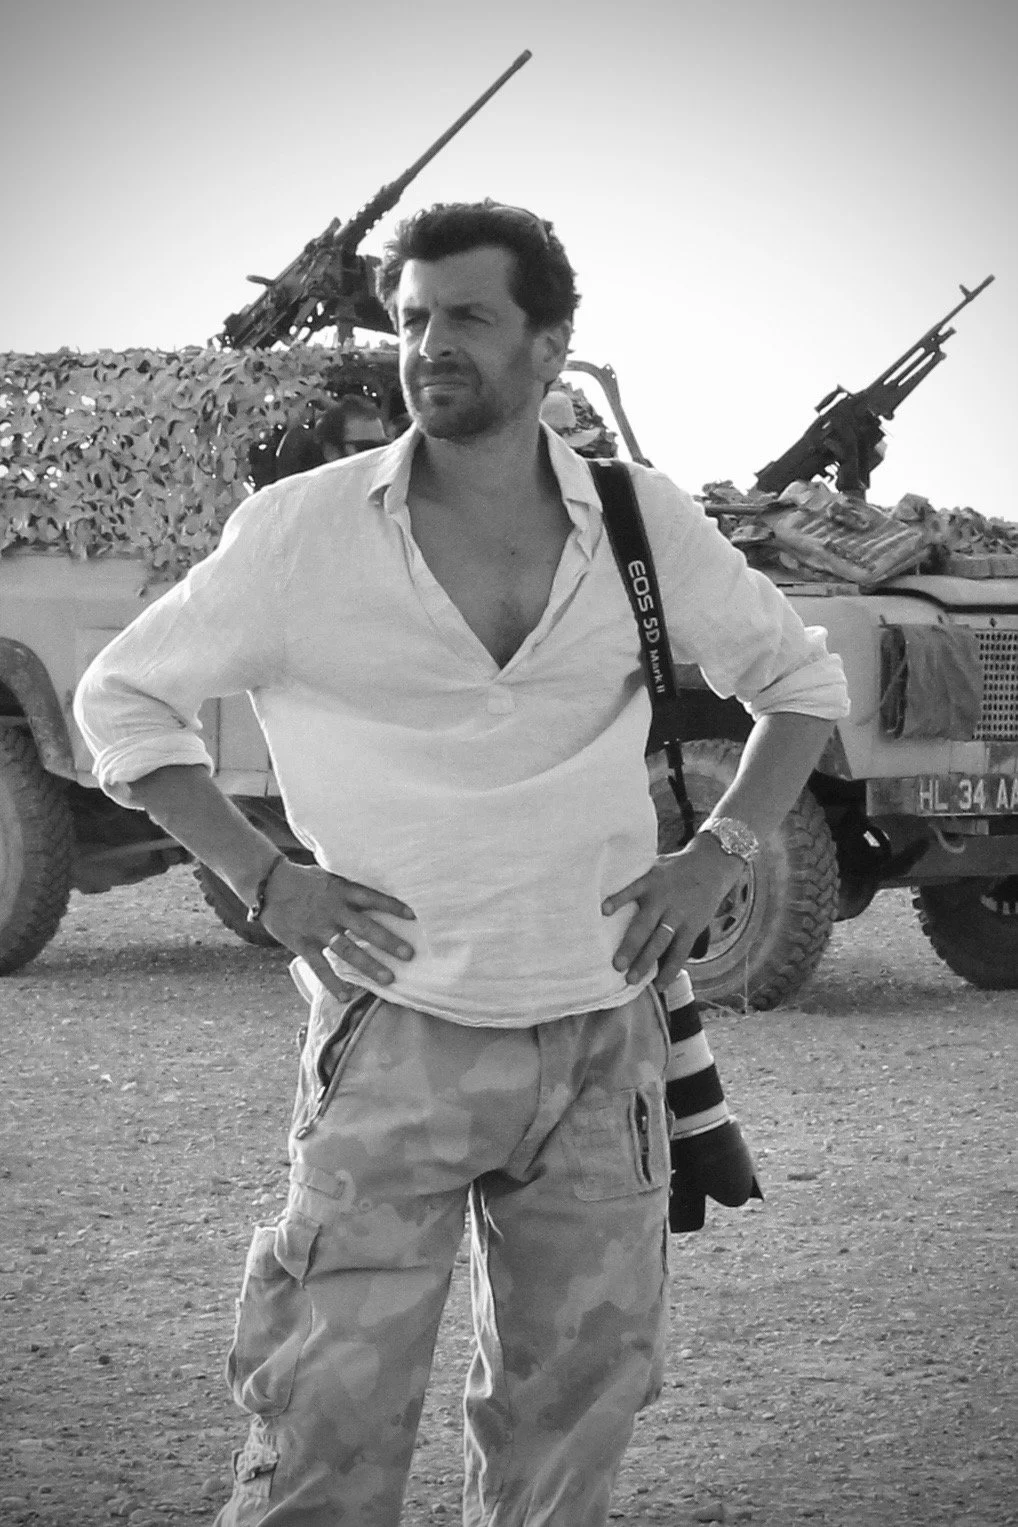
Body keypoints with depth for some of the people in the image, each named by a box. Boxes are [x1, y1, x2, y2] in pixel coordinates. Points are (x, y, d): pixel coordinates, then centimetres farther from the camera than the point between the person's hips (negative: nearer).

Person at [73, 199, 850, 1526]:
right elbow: (123, 697, 5)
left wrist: (718, 854, 2)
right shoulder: (302, 534, -5)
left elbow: (800, 680, 17)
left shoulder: (647, 527, 2)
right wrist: (260, 875, -5)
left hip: (604, 1038, 3)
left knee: (573, 1417, 10)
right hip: (399, 1034, -3)